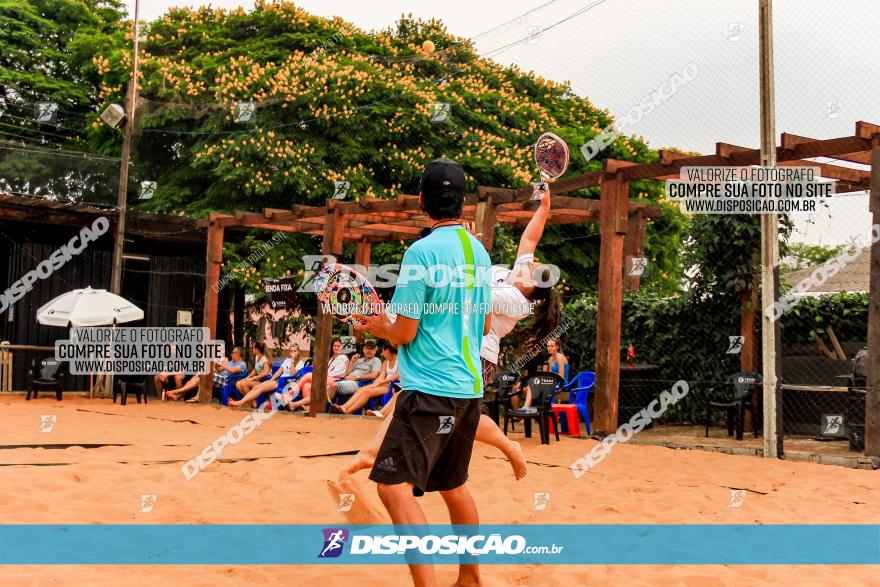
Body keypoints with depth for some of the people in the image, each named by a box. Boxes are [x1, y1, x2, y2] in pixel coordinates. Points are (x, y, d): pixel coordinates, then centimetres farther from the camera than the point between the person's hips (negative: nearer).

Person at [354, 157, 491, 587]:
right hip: (470, 388, 8)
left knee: (393, 486, -10)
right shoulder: (479, 251, 9)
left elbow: (404, 333, -10)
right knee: (453, 486, 21)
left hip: (430, 388, -8)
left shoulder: (421, 252, -12)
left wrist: (376, 325, 10)